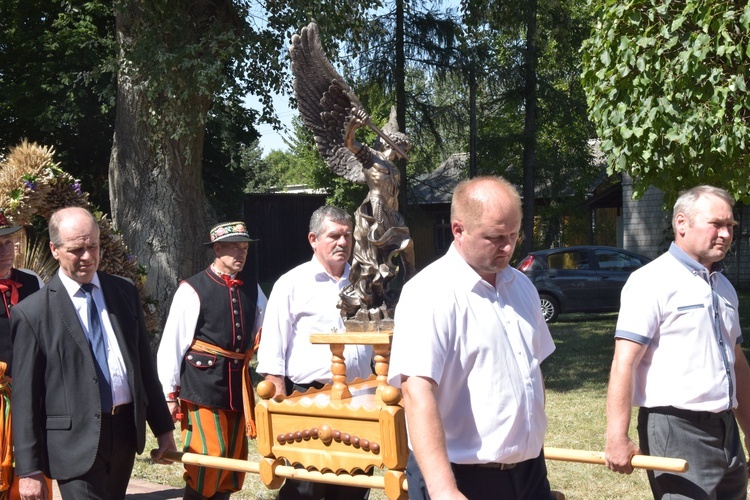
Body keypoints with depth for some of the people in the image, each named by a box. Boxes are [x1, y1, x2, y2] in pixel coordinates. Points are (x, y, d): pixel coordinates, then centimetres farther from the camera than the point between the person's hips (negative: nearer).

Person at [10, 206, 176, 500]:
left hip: (126, 431, 5)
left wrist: (162, 427, 12)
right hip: (75, 442, -5)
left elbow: (144, 364, 13)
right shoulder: (32, 312, -6)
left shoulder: (125, 292, 8)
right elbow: (25, 397, -5)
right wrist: (28, 469, -6)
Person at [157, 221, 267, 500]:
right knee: (208, 455, -10)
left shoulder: (251, 288, 9)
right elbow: (172, 344, -7)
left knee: (235, 456, 11)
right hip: (202, 383, -6)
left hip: (239, 383, 6)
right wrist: (170, 394, -7)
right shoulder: (193, 290, -7)